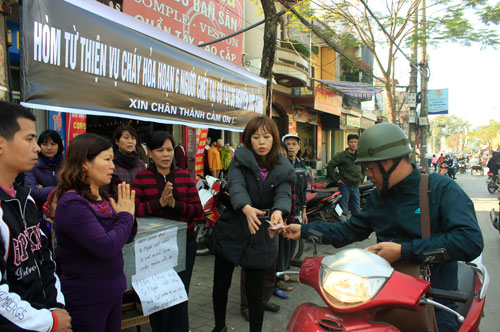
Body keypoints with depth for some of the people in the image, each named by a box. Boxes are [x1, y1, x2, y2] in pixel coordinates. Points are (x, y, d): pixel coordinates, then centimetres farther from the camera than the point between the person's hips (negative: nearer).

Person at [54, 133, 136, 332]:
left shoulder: (103, 198, 3)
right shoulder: (72, 204, -20)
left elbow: (126, 238, 10)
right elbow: (106, 248, -27)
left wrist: (129, 214, -8)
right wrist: (125, 216, -14)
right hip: (87, 299, -7)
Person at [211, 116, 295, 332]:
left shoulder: (282, 169, -1)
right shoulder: (240, 159, -7)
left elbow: (284, 194, -16)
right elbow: (236, 185, -24)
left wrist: (278, 211, -40)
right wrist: (247, 208, -45)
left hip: (260, 237, 0)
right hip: (231, 231, 0)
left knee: (255, 292, 7)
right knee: (220, 286, 13)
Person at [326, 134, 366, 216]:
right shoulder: (341, 155, -8)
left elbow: (364, 169, 27)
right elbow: (329, 167, -11)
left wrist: (361, 179, 17)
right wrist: (336, 179, -12)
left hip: (356, 187, 5)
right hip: (345, 186, -5)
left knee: (356, 211, 12)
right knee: (343, 211, -1)